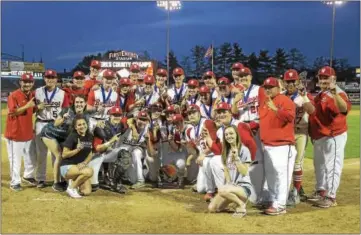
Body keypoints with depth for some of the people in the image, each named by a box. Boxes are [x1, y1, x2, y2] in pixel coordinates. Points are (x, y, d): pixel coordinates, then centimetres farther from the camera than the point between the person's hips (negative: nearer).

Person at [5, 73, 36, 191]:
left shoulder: (32, 95, 8)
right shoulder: (13, 95, -13)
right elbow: (12, 113, -22)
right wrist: (26, 106, -28)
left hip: (28, 132, 7)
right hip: (15, 133, -7)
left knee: (31, 157, 18)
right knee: (15, 159, -1)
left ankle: (28, 176, 37)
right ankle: (15, 182, 9)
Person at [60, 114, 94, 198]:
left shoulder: (90, 136, 5)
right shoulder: (72, 136, -12)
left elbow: (90, 154, 11)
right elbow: (64, 155, -14)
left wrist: (84, 163, -8)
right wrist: (77, 149, -27)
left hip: (81, 166, 6)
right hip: (67, 166, -6)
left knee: (87, 192, -12)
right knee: (89, 171, -34)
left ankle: (74, 181, 16)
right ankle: (71, 187, -12)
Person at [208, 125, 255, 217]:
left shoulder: (244, 150, -7)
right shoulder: (225, 151, 13)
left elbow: (244, 172, -12)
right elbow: (226, 170, 11)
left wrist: (237, 158, -19)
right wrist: (229, 183, -4)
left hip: (244, 186, -6)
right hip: (231, 185, 6)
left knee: (222, 190, -36)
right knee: (211, 208, -8)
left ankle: (241, 205, -10)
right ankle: (235, 199, 15)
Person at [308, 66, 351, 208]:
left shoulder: (338, 93, -17)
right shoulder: (320, 94, 13)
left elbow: (344, 109, -40)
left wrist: (335, 93, -51)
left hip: (333, 136, -10)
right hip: (319, 137, 10)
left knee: (331, 166, -4)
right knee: (319, 165, 20)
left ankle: (330, 197, 2)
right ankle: (320, 191, 33)